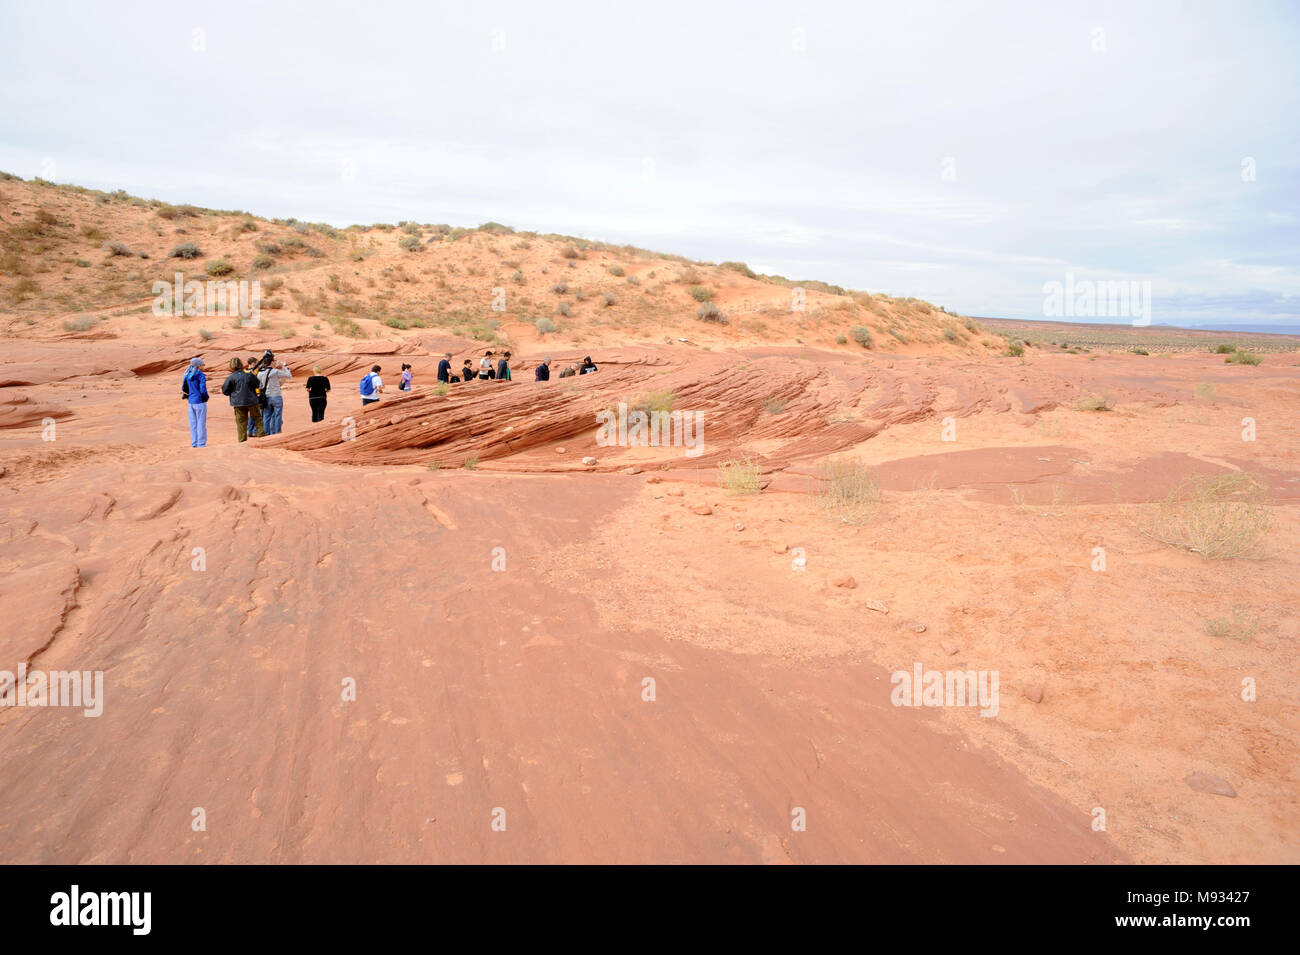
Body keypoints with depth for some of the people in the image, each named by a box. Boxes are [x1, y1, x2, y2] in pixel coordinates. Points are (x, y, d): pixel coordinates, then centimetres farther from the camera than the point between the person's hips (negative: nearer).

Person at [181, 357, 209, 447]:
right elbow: (203, 390, -20)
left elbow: (184, 389, 12)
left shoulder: (187, 375, 7)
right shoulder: (201, 376, -13)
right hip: (200, 402, -6)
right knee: (201, 423, 1)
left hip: (191, 402, 6)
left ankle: (194, 443, 17)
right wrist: (206, 397, -3)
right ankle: (201, 443, 3)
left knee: (193, 423, 12)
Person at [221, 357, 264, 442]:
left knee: (241, 422, 6)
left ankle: (242, 439, 6)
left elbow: (225, 391, -2)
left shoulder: (231, 378, -8)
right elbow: (257, 385, 8)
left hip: (238, 403, 0)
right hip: (252, 401, 0)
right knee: (257, 419, 14)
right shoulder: (249, 375, -5)